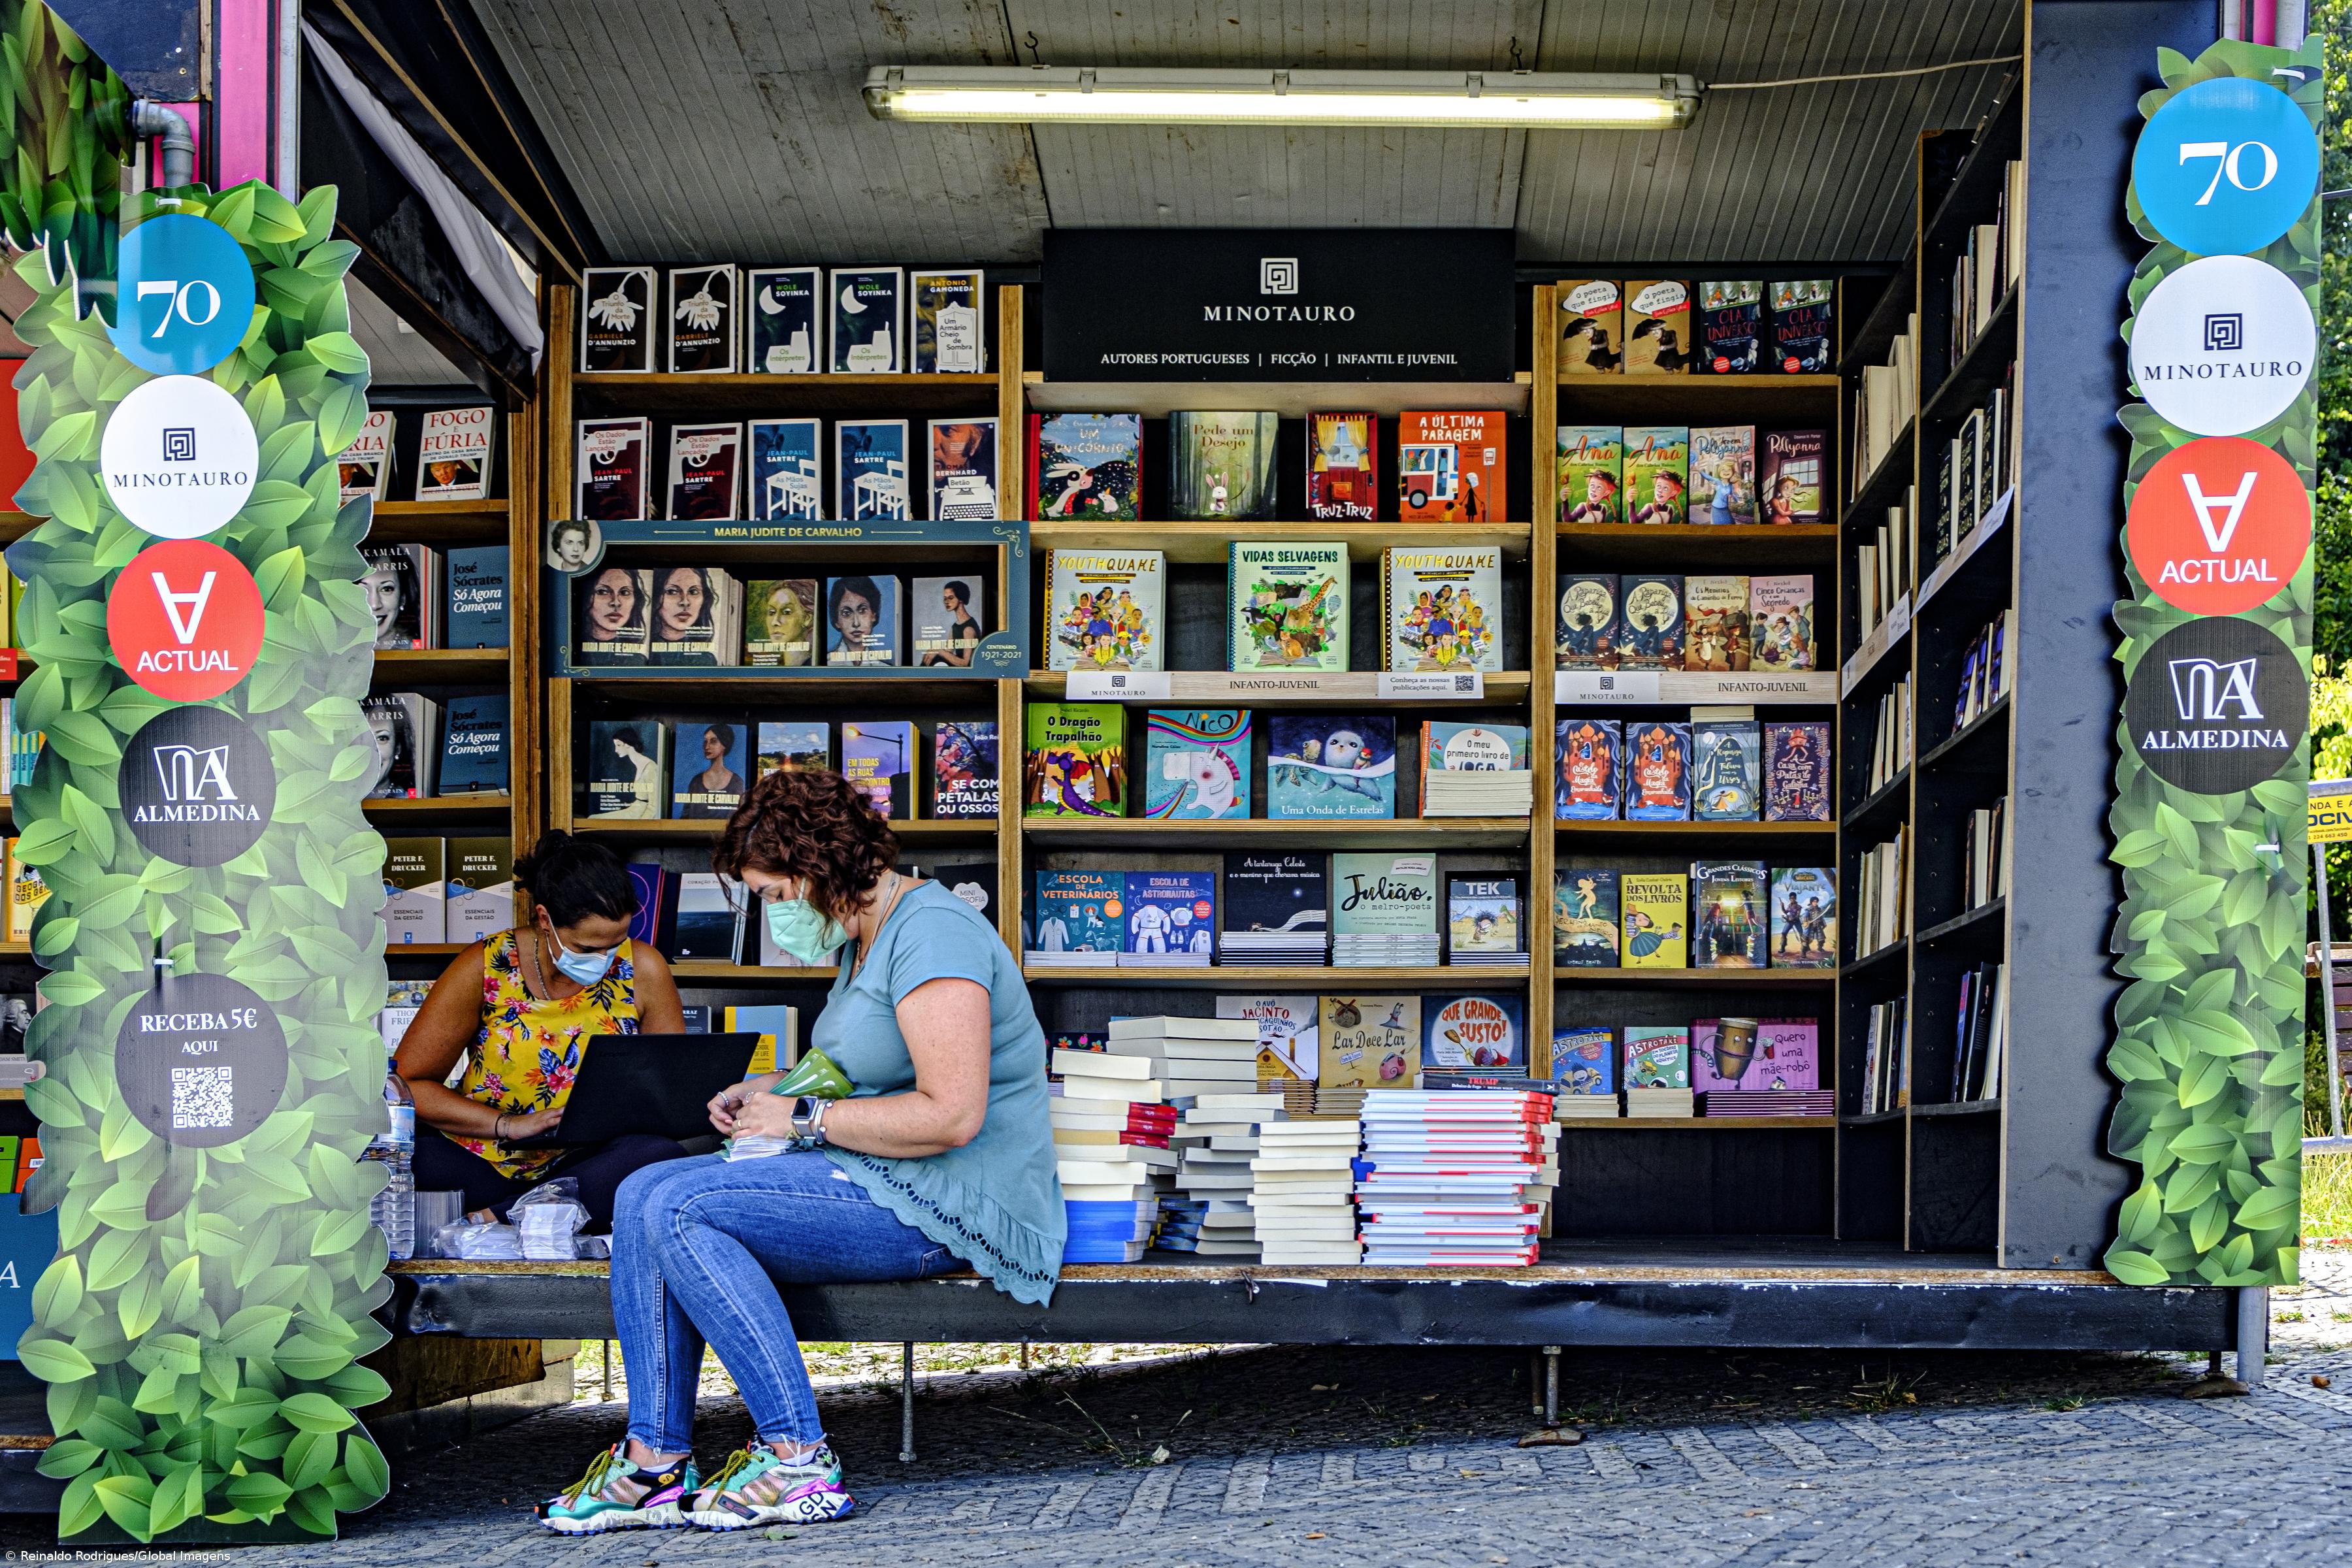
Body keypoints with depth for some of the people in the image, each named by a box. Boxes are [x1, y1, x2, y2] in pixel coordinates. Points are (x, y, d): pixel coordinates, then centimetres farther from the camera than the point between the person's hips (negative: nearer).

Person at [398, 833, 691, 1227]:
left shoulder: (641, 969, -2)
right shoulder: (486, 969, -6)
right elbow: (408, 1084, -5)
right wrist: (509, 1126, -18)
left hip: (588, 1163, 2)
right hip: (482, 1161, -2)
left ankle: (489, 1218, -31)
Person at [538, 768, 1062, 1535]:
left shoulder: (932, 934, -16)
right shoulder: (868, 940, 17)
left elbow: (951, 1114, -25)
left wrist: (804, 1118, -15)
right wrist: (770, 1092, 10)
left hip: (944, 1204, -11)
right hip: (876, 1184, 11)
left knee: (679, 1210, -20)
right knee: (643, 1195, -1)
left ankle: (797, 1457, -19)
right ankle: (655, 1460, -7)